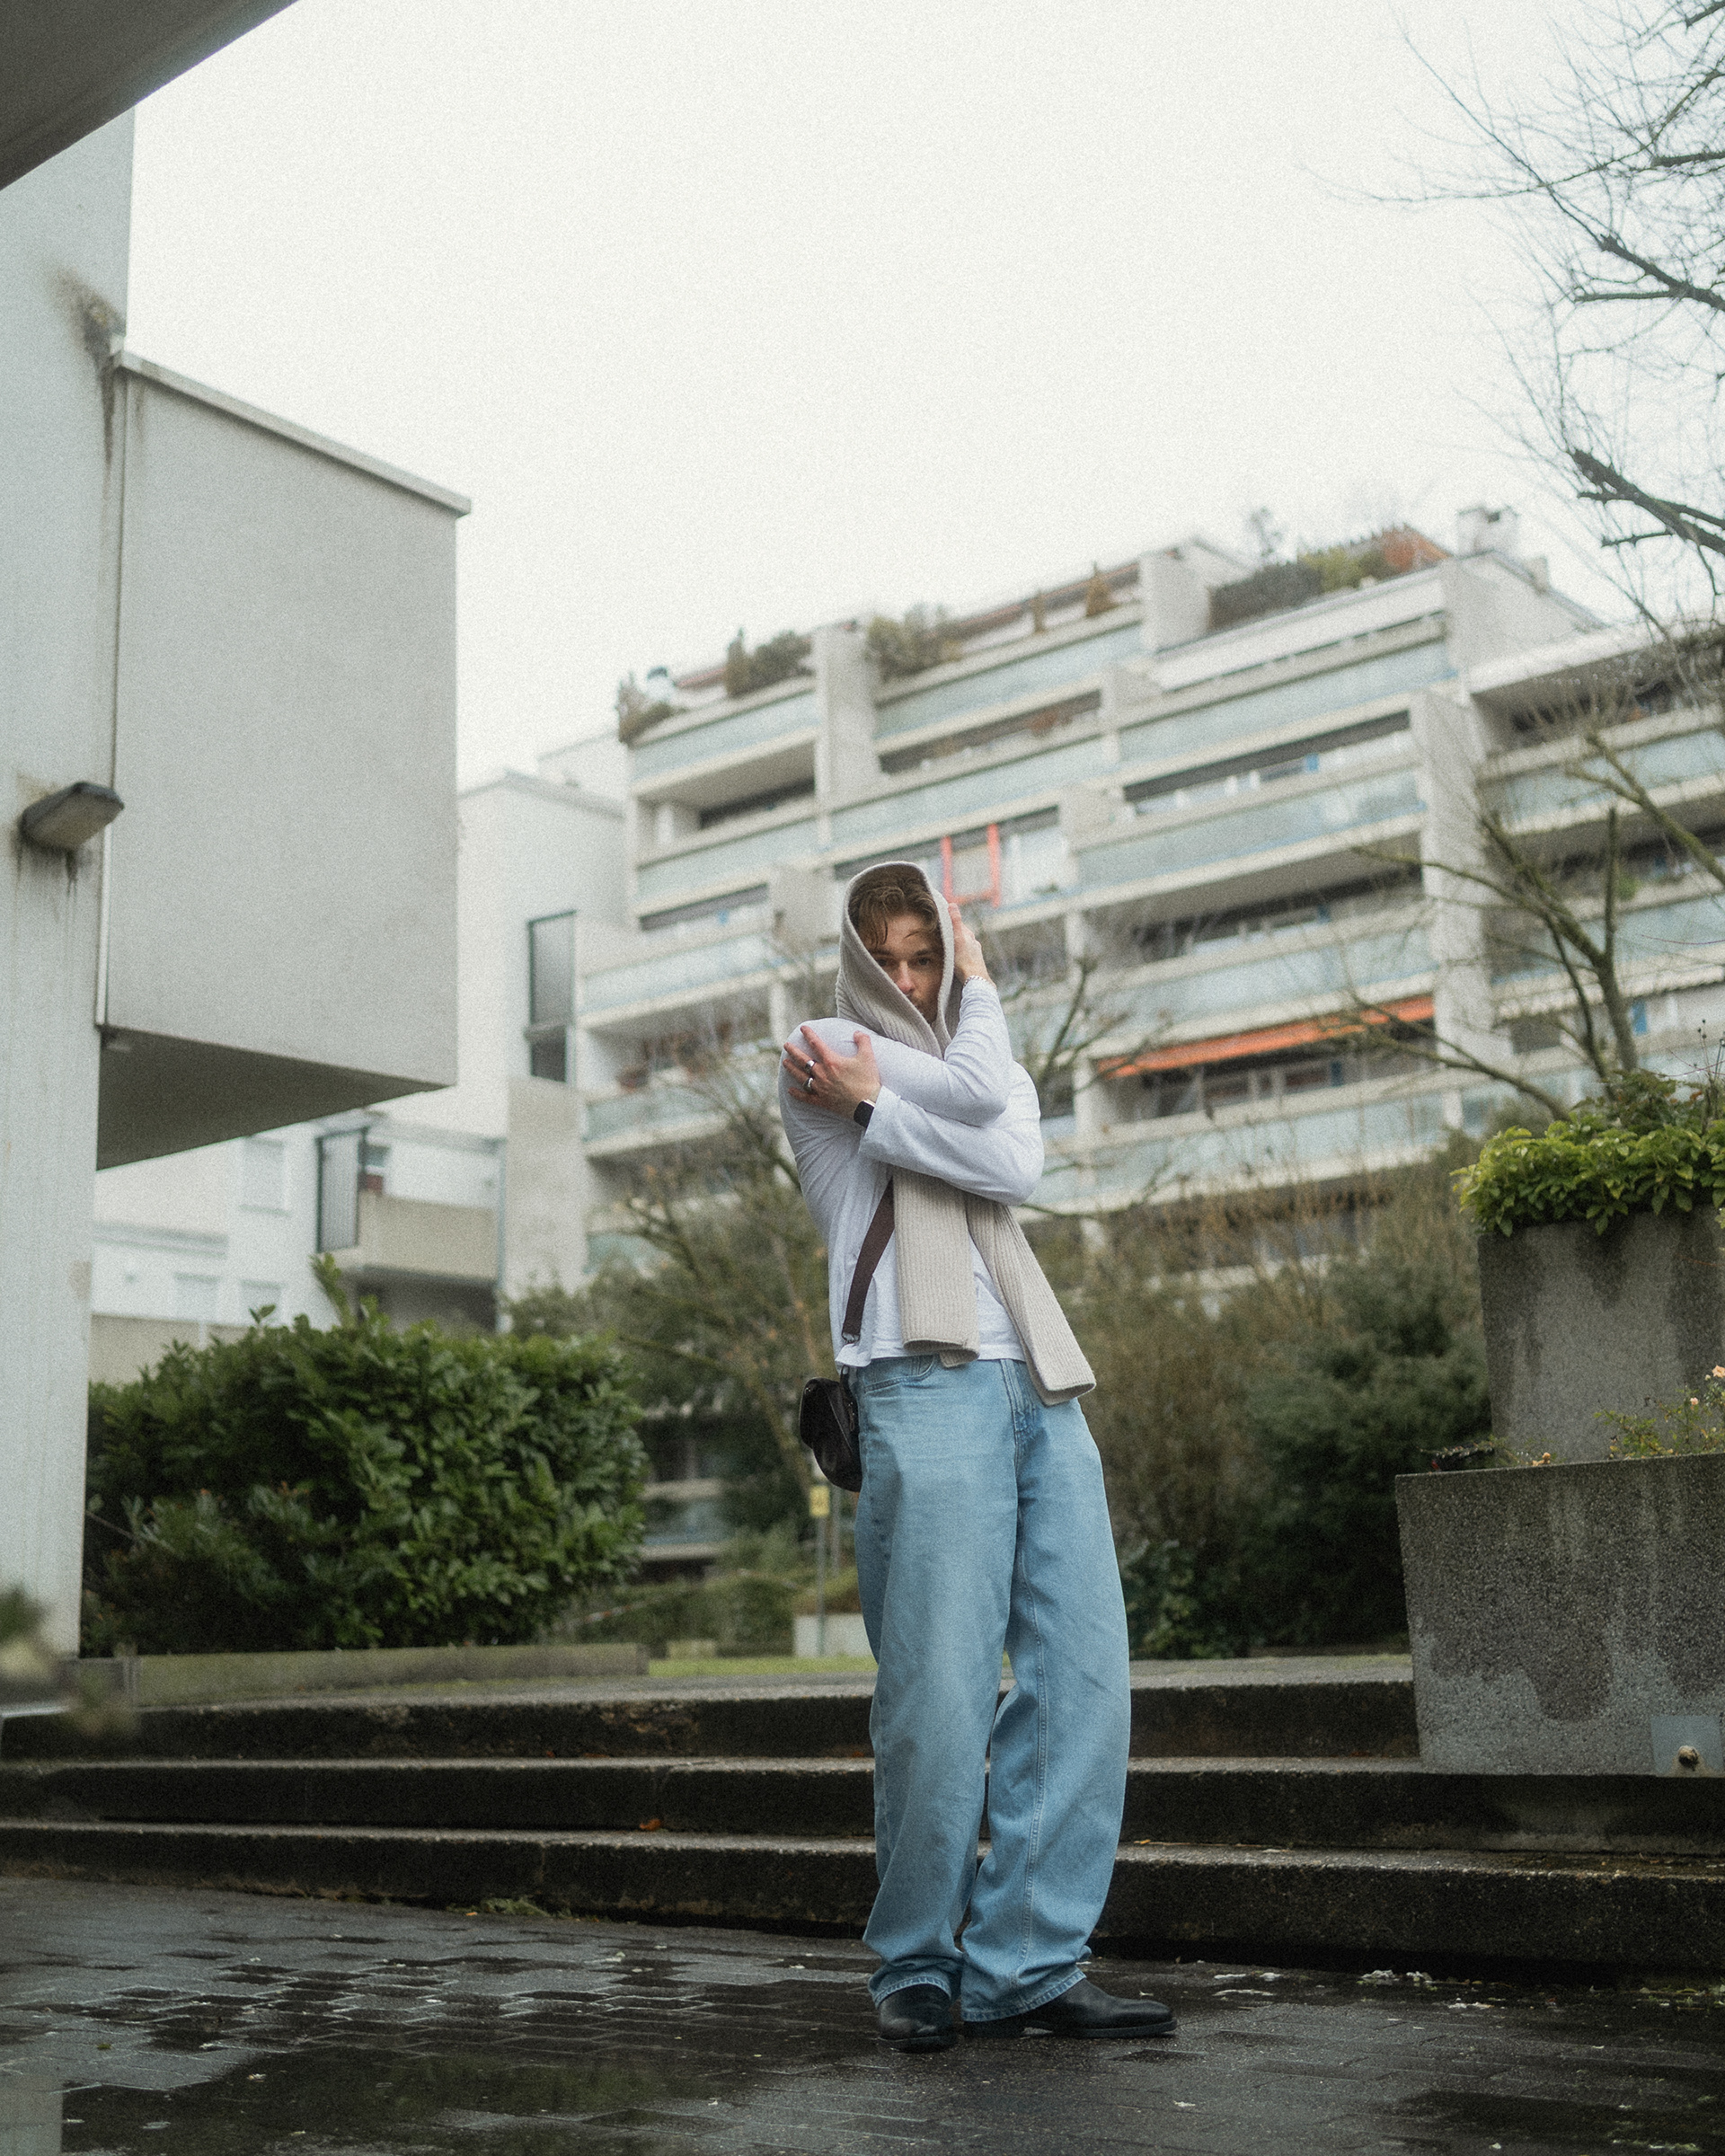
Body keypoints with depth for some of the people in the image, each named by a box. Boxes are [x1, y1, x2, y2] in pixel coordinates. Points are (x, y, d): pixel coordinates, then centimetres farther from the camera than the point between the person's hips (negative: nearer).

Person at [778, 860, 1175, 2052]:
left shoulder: (969, 1056, 29)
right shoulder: (819, 1060, 12)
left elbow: (1018, 1161, 5)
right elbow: (984, 1105, -3)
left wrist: (878, 1098, 3)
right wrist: (981, 998, 13)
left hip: (1040, 1385, 6)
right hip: (927, 1384, -6)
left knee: (1083, 1675, -3)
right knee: (942, 1688, -10)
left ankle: (1028, 1962, 2)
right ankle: (918, 1967, 4)